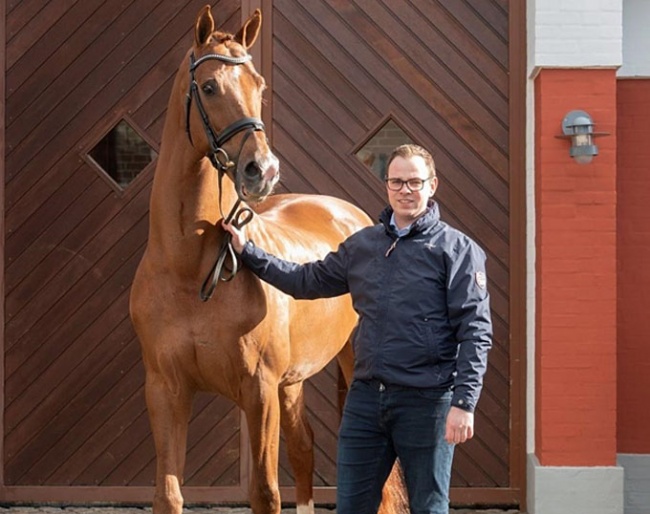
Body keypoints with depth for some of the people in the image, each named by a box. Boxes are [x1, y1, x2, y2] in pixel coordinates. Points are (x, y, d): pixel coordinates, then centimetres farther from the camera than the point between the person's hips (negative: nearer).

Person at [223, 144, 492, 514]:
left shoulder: (457, 249, -5)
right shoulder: (362, 245, 12)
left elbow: (475, 332, -10)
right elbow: (308, 281, 23)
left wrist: (464, 403, -18)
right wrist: (248, 252, 18)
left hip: (427, 401, -5)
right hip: (366, 397, 5)